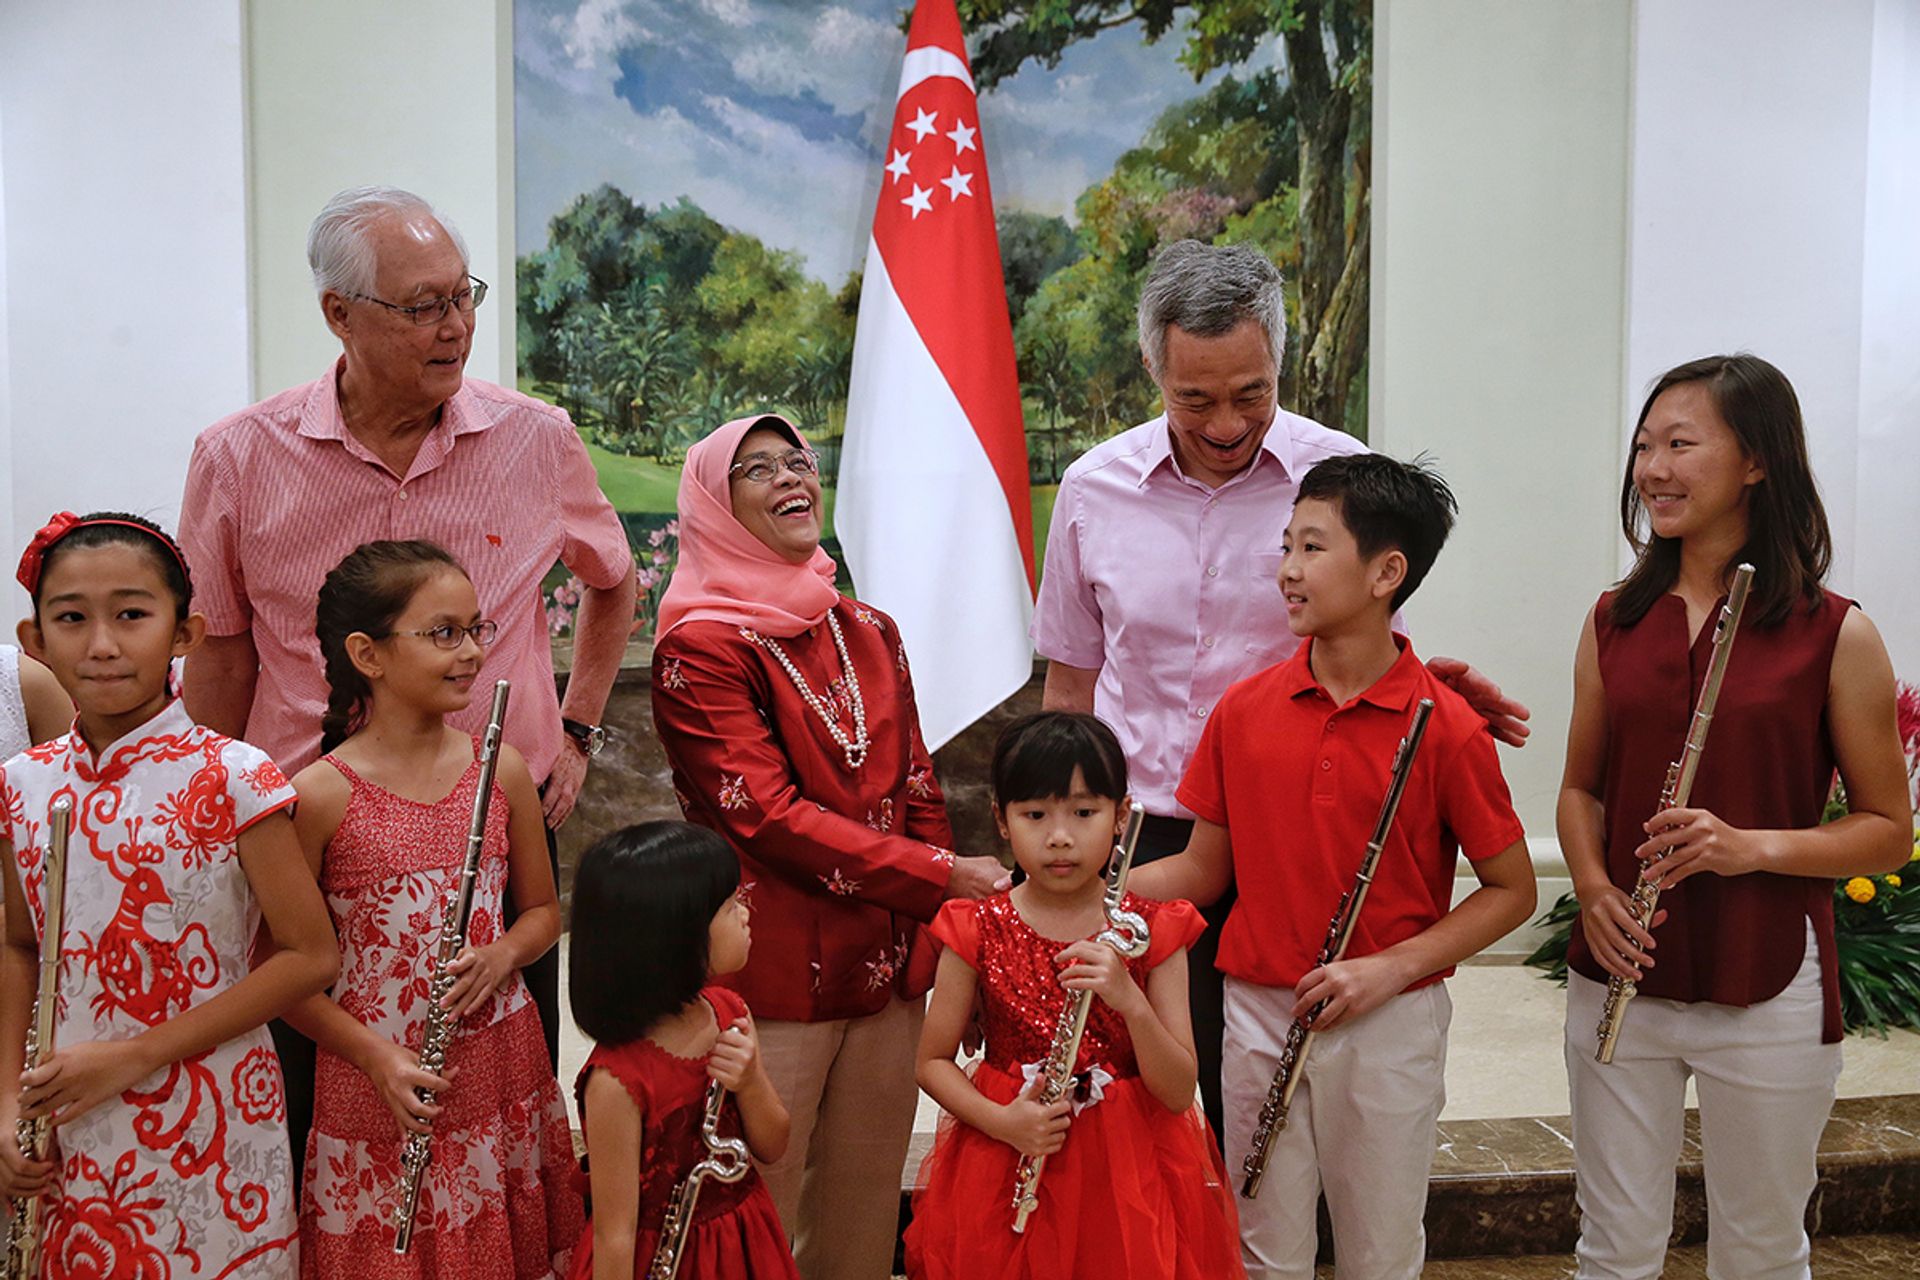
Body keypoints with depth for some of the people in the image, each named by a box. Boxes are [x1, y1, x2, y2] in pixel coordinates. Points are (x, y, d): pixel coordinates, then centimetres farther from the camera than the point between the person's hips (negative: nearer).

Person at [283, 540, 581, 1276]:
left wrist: (502, 955, -9)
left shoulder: (503, 771, 0)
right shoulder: (319, 795, -11)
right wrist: (373, 1054, -15)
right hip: (376, 1091, -3)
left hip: (504, 1076, 4)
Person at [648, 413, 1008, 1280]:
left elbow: (919, 797, 14)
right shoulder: (699, 648, -8)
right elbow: (768, 815, -16)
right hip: (769, 984, -6)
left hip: (888, 977, 6)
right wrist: (942, 878, -15)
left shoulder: (869, 635, 12)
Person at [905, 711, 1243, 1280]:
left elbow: (1178, 1093, -9)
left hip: (1129, 1173, 0)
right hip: (1007, 1169, 0)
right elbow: (933, 1061, 1)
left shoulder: (1153, 931, -6)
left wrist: (1130, 1000, -25)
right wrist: (1000, 1121, -16)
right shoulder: (979, 930, -5)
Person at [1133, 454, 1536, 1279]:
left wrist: (1393, 965, -15)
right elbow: (1204, 871, 6)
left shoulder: (1446, 728, -10)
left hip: (1391, 1025, -2)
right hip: (1259, 1014, 3)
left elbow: (1512, 891, -4)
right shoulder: (1245, 709, -1)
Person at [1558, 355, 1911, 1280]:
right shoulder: (1614, 620, 4)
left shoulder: (1835, 634, -7)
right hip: (1618, 979, 3)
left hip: (1767, 992, -3)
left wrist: (1753, 845, -19)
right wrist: (1593, 887, -8)